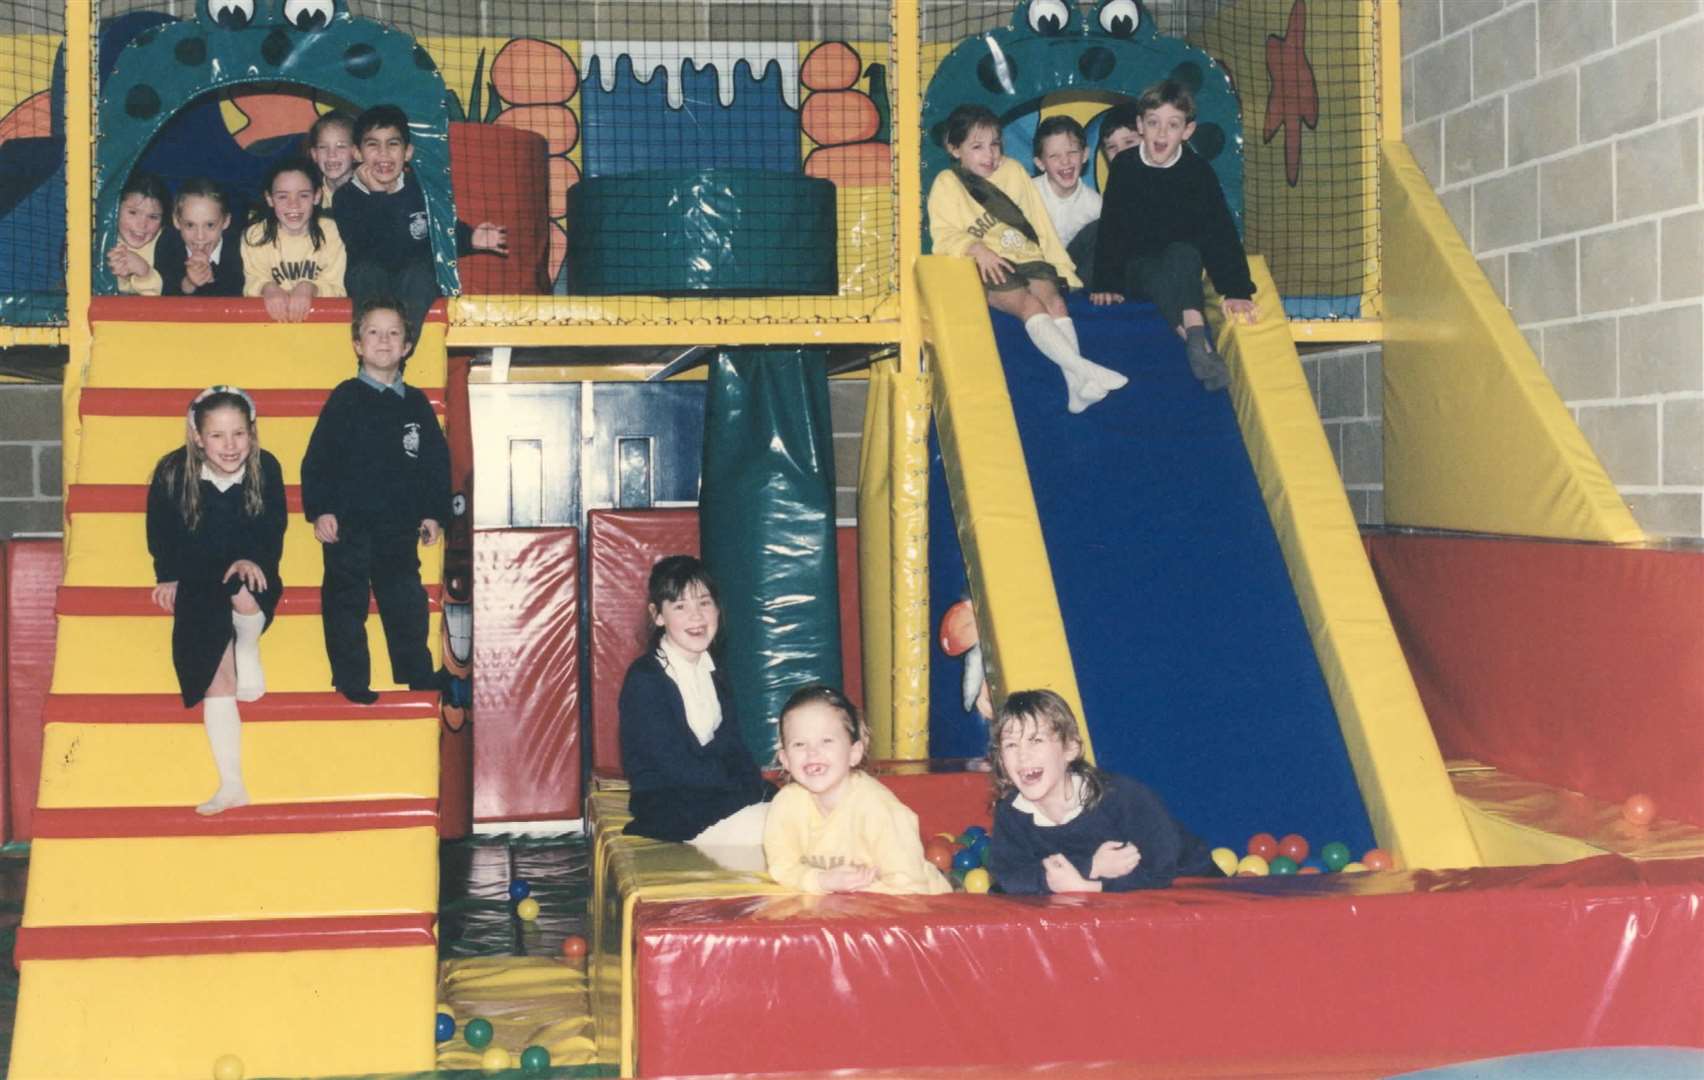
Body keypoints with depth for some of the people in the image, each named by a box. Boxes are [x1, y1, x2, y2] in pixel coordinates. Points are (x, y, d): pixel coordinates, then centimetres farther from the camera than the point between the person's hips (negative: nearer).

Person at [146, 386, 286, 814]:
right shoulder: (172, 474, -11)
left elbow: (273, 532, 0)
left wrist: (252, 561, -17)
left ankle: (250, 651, -1)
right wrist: (170, 577, -2)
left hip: (250, 572, 0)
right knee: (215, 676, -11)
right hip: (196, 584, 0)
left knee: (243, 595, -38)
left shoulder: (266, 469, -10)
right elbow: (161, 535, 6)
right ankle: (231, 786, -7)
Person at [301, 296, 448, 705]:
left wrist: (434, 513, 5)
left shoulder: (417, 404, 8)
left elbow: (437, 462, 11)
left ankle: (418, 676, 20)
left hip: (400, 526, 3)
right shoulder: (345, 399, -2)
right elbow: (317, 458, -5)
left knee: (407, 604, 9)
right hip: (348, 525, -3)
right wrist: (319, 510, -12)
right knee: (347, 604, 2)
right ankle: (352, 682, 11)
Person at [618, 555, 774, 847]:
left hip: (719, 798, 8)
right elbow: (676, 765, -14)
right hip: (668, 811, -7)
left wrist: (760, 788, -7)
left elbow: (734, 749, 13)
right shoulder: (644, 679, -9)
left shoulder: (713, 675, 15)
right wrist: (754, 791, -11)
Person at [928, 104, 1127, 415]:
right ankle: (1083, 368, -41)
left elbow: (1040, 224, 18)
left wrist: (1062, 267, 13)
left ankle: (1075, 387, -40)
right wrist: (976, 249, -20)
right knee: (1029, 305, -30)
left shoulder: (1013, 171, 18)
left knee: (1053, 298, -27)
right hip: (988, 269, -3)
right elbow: (945, 237, -1)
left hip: (1028, 258, 3)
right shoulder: (946, 184, 8)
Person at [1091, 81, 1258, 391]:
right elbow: (1110, 229, -4)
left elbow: (1221, 231, -8)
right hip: (1136, 269, 0)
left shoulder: (1197, 170, -6)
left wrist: (1237, 290, -15)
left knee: (1183, 254, -34)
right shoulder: (1124, 167, -6)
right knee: (1161, 273, -35)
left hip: (1183, 265, 1)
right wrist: (1106, 284, -11)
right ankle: (1197, 340, -53)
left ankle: (1195, 340, -50)